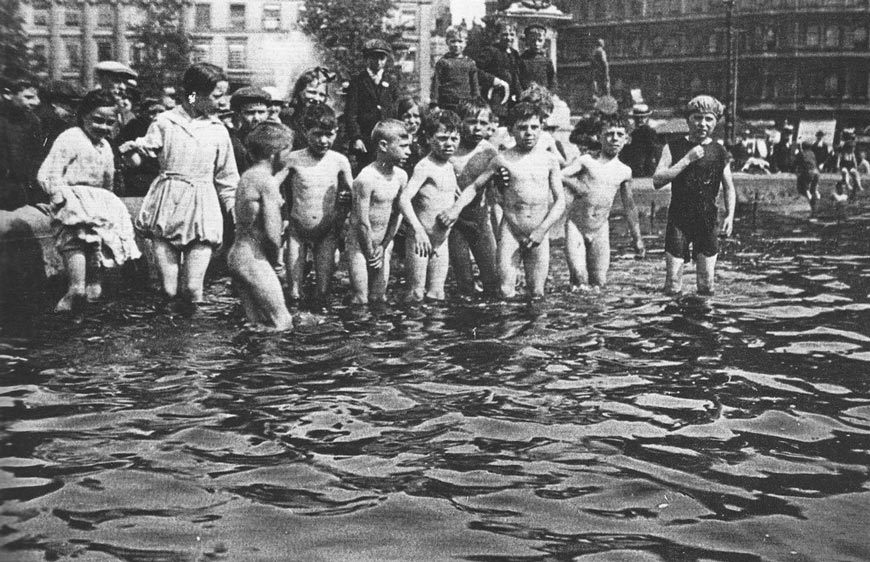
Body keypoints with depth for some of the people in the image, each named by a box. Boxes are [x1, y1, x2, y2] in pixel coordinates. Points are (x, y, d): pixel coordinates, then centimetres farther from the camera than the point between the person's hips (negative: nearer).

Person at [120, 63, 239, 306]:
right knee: (169, 290, -3)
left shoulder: (218, 131, 6)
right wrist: (132, 150, -18)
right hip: (167, 205, 0)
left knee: (193, 289, -7)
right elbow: (139, 160, 6)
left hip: (202, 208, 0)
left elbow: (227, 180, 13)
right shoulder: (164, 123, 1)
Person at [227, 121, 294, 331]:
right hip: (254, 259, -10)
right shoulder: (267, 182, -16)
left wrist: (281, 172, 24)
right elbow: (272, 233, -19)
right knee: (281, 325, -6)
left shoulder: (248, 175, 12)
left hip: (237, 255, 10)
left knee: (258, 325, 13)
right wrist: (275, 259, -1)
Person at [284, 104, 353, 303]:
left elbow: (349, 193, 9)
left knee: (323, 293, -2)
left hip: (327, 233, 1)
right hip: (297, 230, -1)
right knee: (294, 296, -1)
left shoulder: (340, 161, -4)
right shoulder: (293, 159, -8)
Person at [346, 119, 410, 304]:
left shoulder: (401, 176, -1)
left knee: (380, 298, 11)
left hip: (384, 243, 6)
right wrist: (371, 254, -11)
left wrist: (384, 246, 0)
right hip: (360, 243, -6)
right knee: (360, 299, -2)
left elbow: (397, 214, 5)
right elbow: (362, 222, -19)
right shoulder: (366, 179, -22)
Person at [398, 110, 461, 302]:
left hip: (442, 243, 7)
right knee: (417, 294, -4)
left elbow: (458, 197, 28)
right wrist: (418, 230, -32)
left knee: (436, 295, 9)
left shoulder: (450, 167, 11)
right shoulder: (425, 167, -14)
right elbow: (404, 199, -25)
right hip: (420, 241, -7)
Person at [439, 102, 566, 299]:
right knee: (506, 292, -11)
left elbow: (560, 201, 5)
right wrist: (456, 208, -10)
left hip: (539, 233, 1)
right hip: (510, 230, -1)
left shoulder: (549, 160, 6)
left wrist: (542, 230, -8)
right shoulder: (502, 160, 2)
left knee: (537, 293, 1)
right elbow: (474, 187, 7)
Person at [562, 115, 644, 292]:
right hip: (575, 224, -3)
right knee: (579, 278, -13)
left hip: (600, 229, 3)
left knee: (598, 282, 4)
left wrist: (637, 239, 20)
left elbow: (629, 207, 16)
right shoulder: (586, 161, -5)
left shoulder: (624, 172, 6)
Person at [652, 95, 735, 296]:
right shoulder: (674, 148, -1)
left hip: (708, 220, 2)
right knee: (672, 283, -3)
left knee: (707, 284, 6)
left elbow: (728, 187, 8)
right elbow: (657, 181, -12)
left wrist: (730, 215, -7)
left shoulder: (719, 152, 4)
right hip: (679, 219, -2)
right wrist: (687, 159, -17)